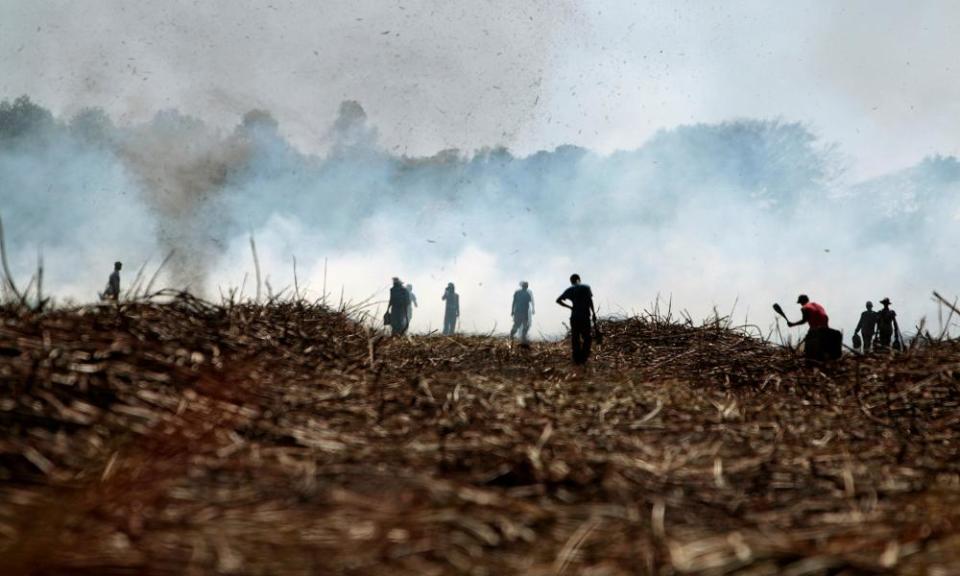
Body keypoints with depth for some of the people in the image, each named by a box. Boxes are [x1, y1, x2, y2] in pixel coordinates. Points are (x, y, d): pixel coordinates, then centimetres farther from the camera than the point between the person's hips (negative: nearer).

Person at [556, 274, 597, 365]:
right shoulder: (586, 287, 3)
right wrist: (593, 313, -5)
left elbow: (558, 300, 4)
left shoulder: (569, 290, 9)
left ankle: (577, 359, 6)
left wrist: (570, 307, 10)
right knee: (586, 338, 7)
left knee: (575, 338, 8)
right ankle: (583, 358, 0)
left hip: (574, 317, 2)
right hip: (585, 316, -2)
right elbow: (590, 300, -8)